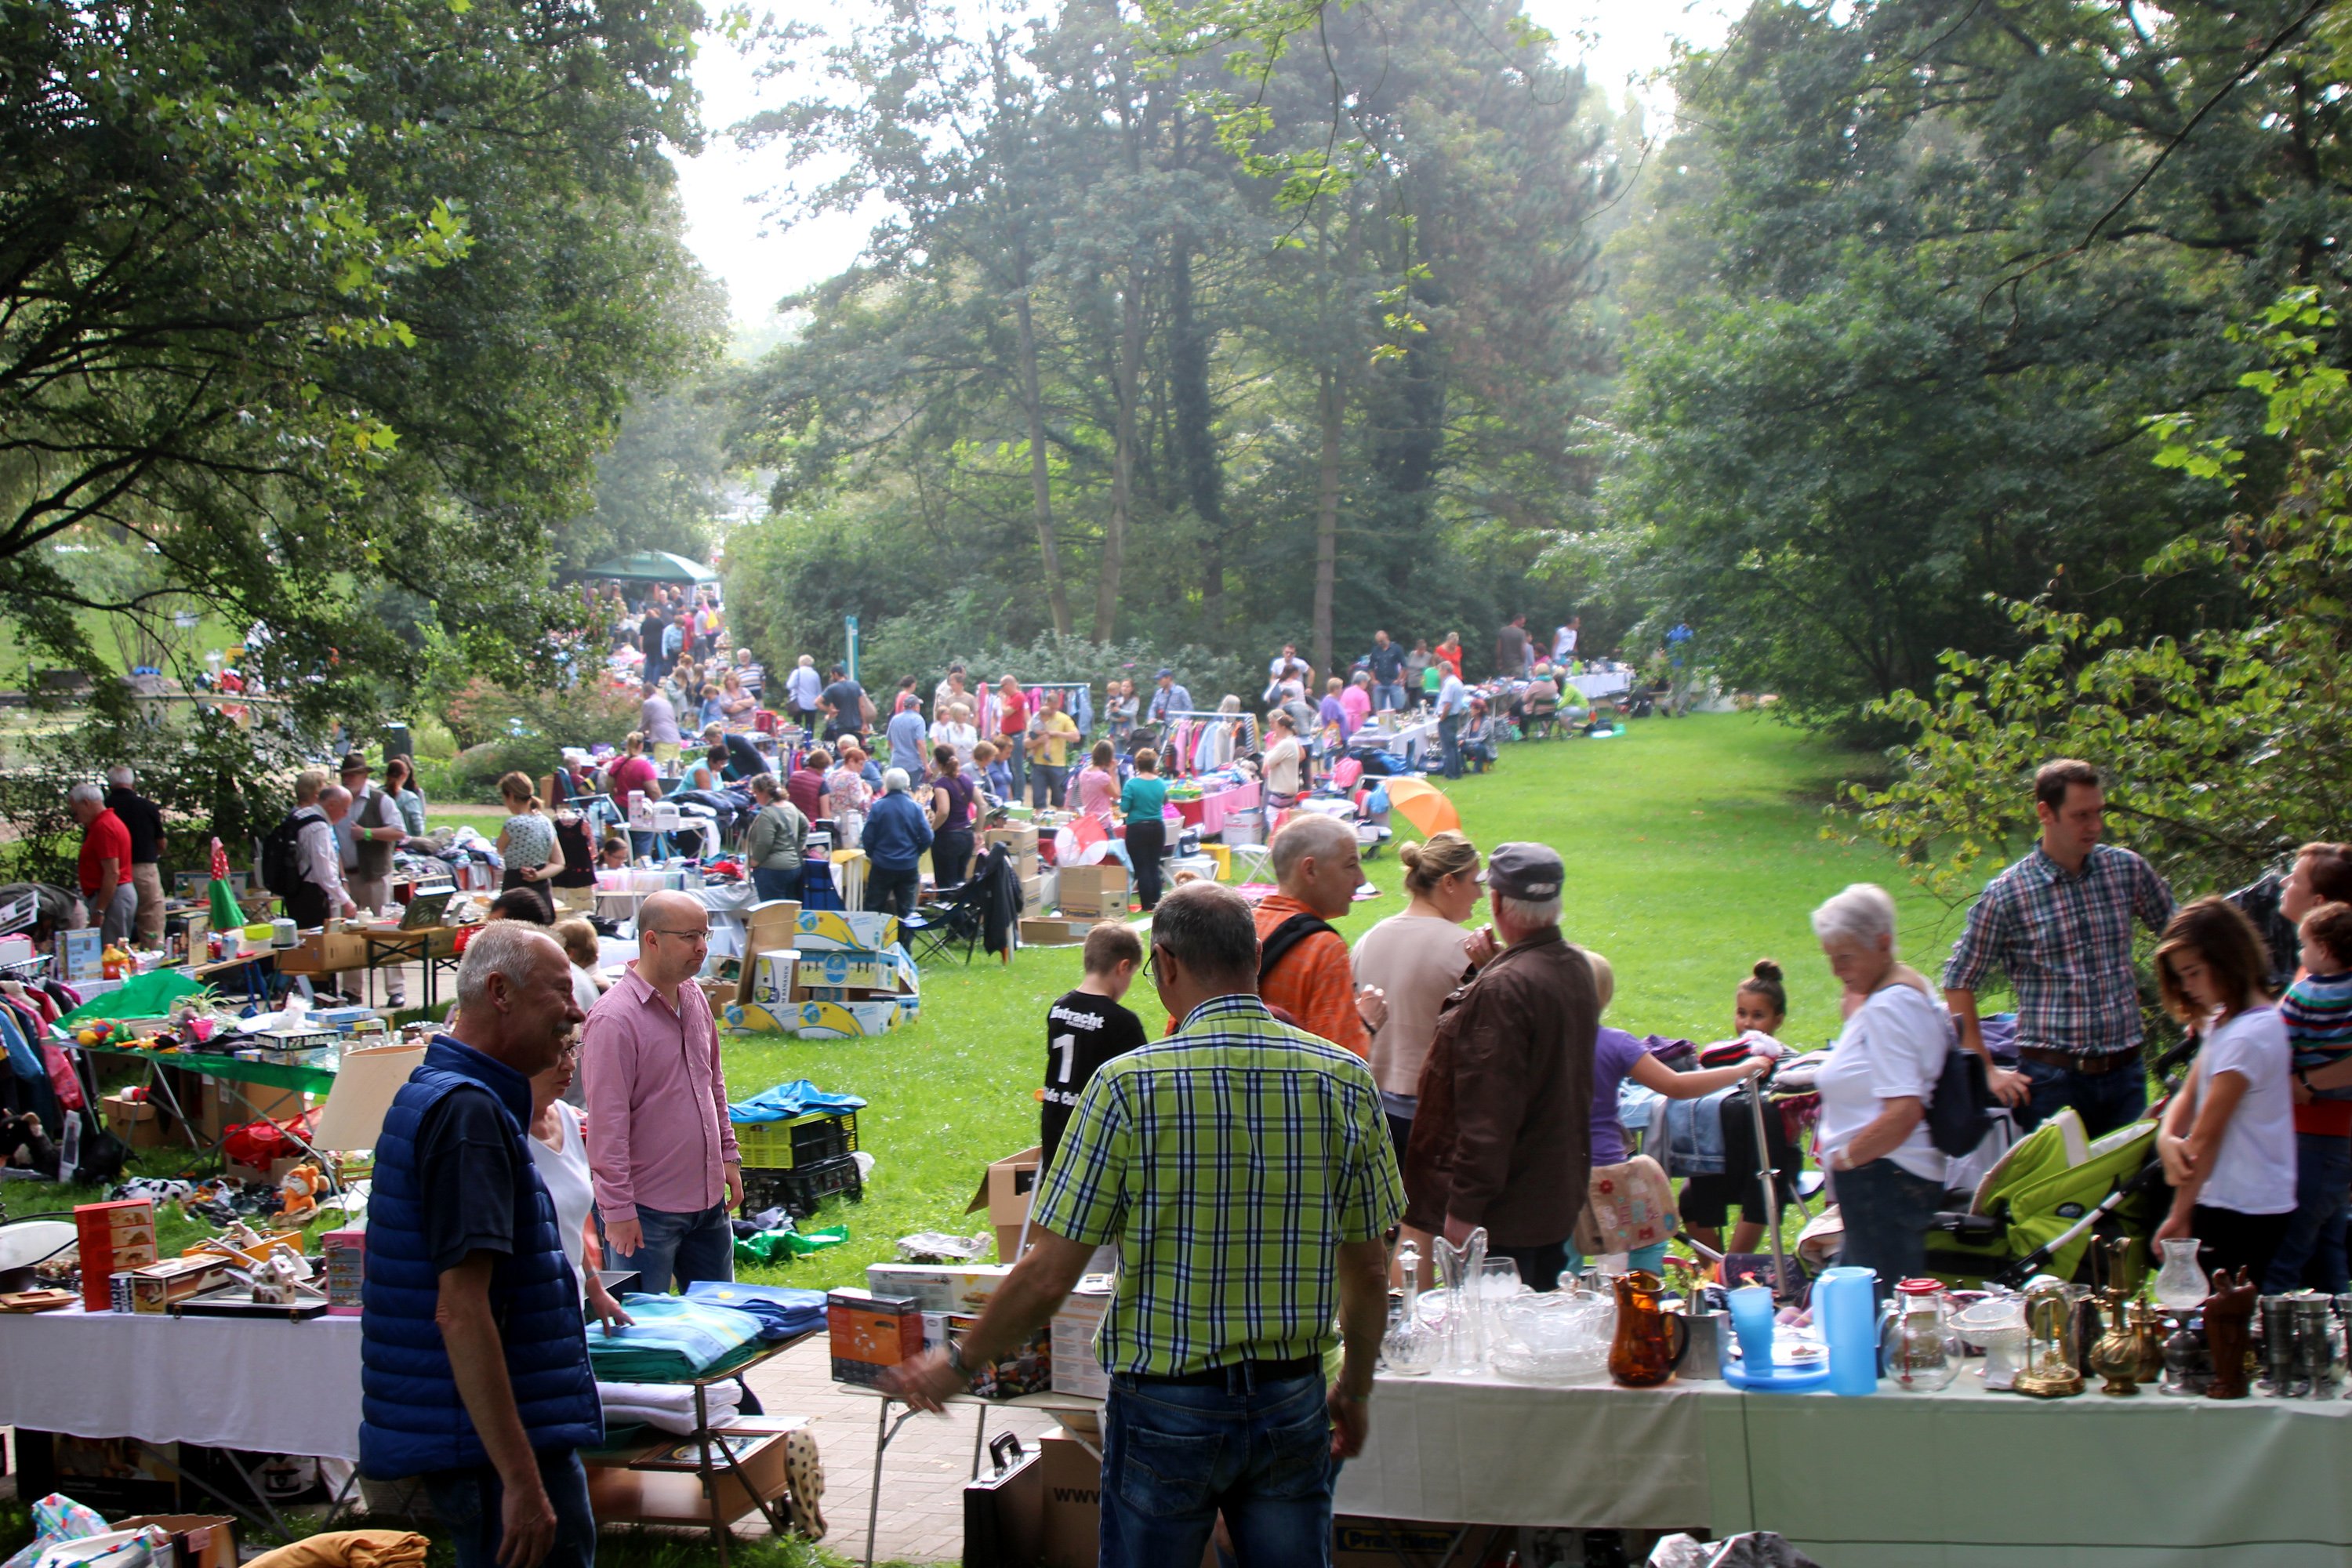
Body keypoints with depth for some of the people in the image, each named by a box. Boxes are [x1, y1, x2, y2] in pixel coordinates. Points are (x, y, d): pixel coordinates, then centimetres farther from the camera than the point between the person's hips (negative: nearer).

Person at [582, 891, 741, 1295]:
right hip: (647, 1210, -8)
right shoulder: (614, 1019, -18)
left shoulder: (694, 996, 7)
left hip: (707, 1198, 8)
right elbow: (607, 1122, -19)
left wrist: (728, 1156, 18)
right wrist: (618, 1209, -19)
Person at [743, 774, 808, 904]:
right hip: (794, 866, 9)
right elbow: (805, 826, 25)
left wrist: (753, 862, -8)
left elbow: (764, 844, -22)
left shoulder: (767, 813, -17)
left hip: (772, 870, -9)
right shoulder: (791, 807, 11)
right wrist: (799, 847, 24)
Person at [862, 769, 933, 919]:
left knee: (873, 911, 10)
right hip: (909, 866, 1)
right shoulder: (916, 808, -6)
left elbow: (868, 837, -8)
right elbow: (926, 838, -6)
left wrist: (871, 855, 11)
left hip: (882, 867, -1)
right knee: (906, 911, 10)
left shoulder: (878, 807, -9)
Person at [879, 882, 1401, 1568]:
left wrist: (957, 1363, 4)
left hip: (1167, 1405, -2)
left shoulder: (1130, 1084, -14)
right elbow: (1369, 1271, 2)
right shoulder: (1345, 1080, -5)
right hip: (1293, 1402, 3)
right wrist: (1355, 1391, 18)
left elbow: (1047, 1276, -12)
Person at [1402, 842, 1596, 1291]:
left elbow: (1489, 1113, -25)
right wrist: (1492, 969, 8)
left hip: (1504, 1208, -9)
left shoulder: (1503, 988, -23)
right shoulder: (1577, 967, 6)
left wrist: (1464, 1207, -20)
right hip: (1560, 1197, 9)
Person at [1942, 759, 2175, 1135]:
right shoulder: (2007, 894, -6)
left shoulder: (2128, 870, 4)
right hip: (2051, 1076, -3)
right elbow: (1958, 983, -1)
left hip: (2124, 1073, 3)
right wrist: (1987, 1070, -4)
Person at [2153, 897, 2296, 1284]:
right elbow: (2189, 1095, 11)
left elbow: (2207, 1135, -15)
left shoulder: (2247, 1036, -18)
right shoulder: (2225, 1023, 12)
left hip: (2244, 1212, -9)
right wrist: (2167, 1136, -11)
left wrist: (2180, 1215, -11)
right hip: (2227, 1202, 9)